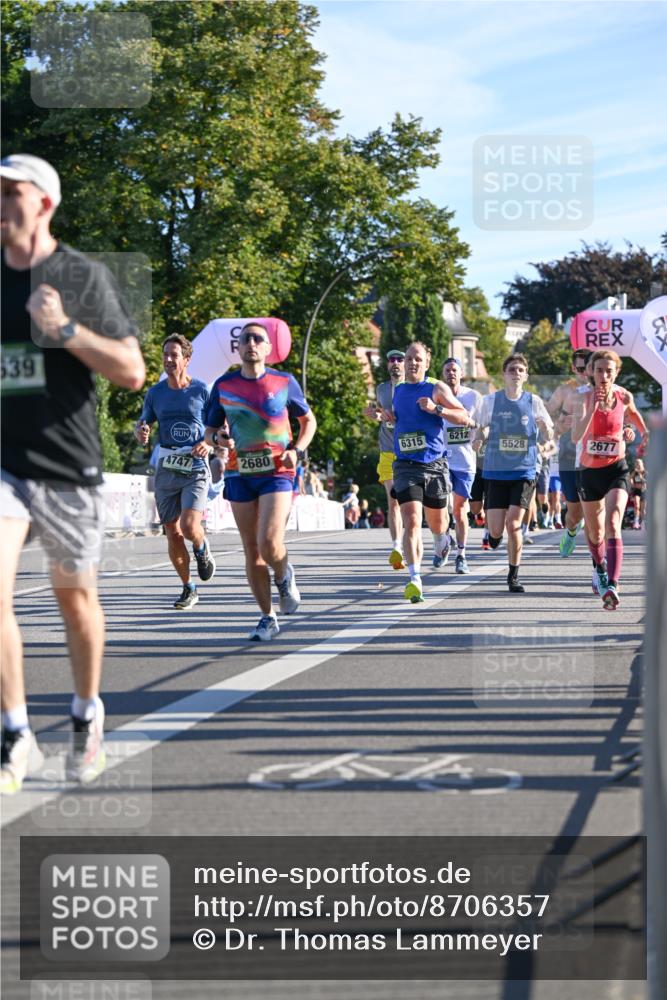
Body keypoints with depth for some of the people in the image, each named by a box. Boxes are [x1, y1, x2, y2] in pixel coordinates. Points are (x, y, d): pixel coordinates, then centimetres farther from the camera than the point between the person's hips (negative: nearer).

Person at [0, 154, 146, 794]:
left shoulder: (83, 277, -3)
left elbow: (132, 373, -8)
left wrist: (65, 329, -17)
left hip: (66, 465, -2)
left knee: (75, 597, 11)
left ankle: (87, 718, 32)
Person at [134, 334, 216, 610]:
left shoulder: (202, 390, -1)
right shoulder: (155, 393, 8)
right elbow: (142, 425, 15)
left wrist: (209, 444, -15)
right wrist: (141, 432, -9)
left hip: (196, 467, -3)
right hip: (166, 468, 3)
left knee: (189, 527, -20)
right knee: (173, 533, 2)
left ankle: (202, 549, 17)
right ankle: (188, 589, 18)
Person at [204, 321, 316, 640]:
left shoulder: (284, 382, 1)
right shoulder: (223, 385, 5)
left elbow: (308, 420, 13)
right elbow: (209, 431, 13)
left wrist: (297, 450, -5)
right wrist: (219, 438, -11)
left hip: (277, 473, -2)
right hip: (239, 474, 3)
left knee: (269, 543, -18)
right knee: (252, 551, 4)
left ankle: (284, 577, 16)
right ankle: (267, 617, 15)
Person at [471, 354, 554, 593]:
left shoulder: (534, 402, 1)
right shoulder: (489, 401, 0)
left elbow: (549, 437, 5)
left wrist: (545, 427, -17)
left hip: (524, 472, -1)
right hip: (496, 472, 1)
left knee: (513, 523, -11)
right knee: (496, 529, -4)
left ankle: (513, 576, 5)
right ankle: (494, 533, 36)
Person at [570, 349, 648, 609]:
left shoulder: (624, 397, -6)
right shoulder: (584, 399, -14)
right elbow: (576, 436, -31)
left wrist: (645, 432, 21)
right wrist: (593, 408, -39)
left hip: (616, 470, -1)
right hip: (589, 471, 1)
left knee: (612, 525, -22)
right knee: (595, 531, 17)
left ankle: (612, 586, -32)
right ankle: (600, 569, 47)